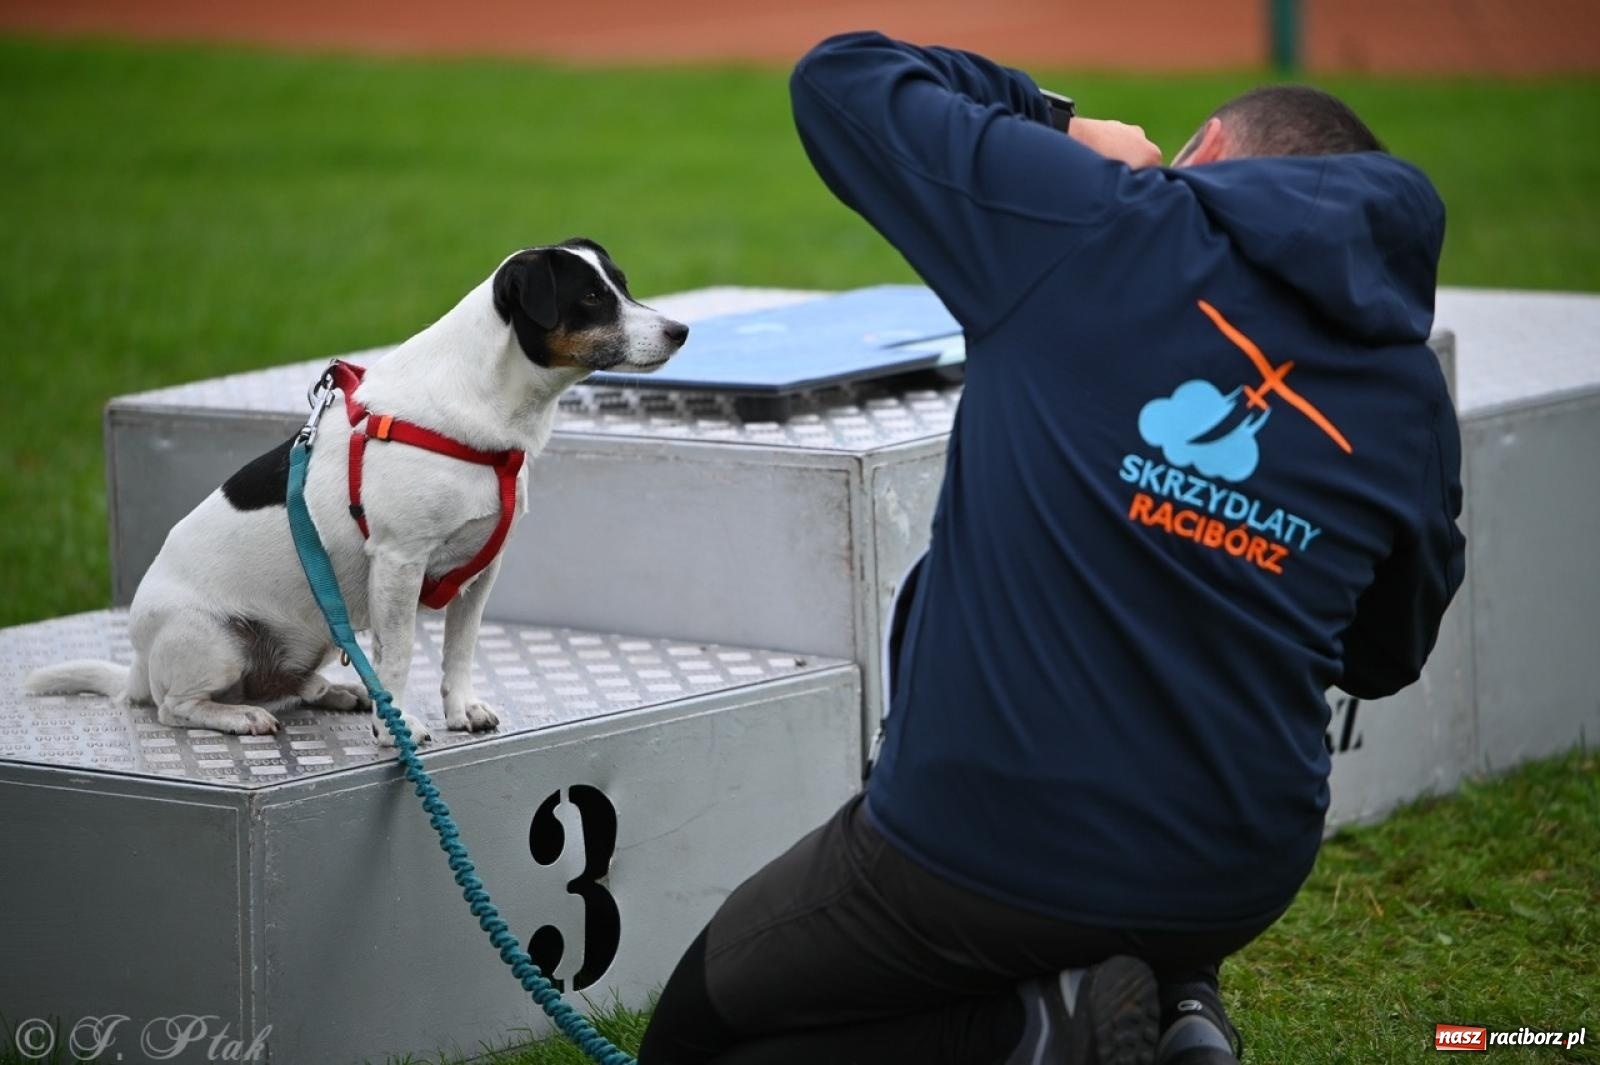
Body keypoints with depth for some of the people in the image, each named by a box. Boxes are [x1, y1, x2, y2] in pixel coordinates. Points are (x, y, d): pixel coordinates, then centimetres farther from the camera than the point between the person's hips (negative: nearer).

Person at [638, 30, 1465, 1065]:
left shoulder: (1096, 221, -8)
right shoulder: (1413, 394, 4)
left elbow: (842, 78, 2)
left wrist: (1057, 127, 16)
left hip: (979, 849, -4)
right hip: (1240, 882, 5)